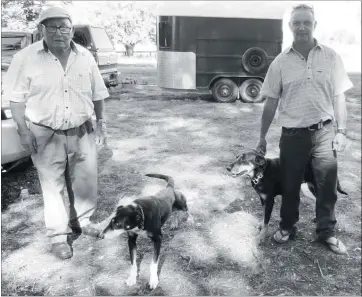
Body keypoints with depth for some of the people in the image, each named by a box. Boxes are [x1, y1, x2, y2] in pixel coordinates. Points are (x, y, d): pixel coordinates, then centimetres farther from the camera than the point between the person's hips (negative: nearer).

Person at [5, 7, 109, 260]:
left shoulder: (85, 57, 3)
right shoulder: (27, 58, -7)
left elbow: (97, 93, 10)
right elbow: (17, 97, -4)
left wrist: (101, 121, 7)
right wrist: (24, 130, -9)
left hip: (82, 131, 4)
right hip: (46, 134, -3)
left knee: (86, 180, 12)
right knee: (53, 186, 5)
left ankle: (81, 220, 36)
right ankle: (58, 236, 19)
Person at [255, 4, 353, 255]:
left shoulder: (330, 57, 0)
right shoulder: (280, 62, 0)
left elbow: (339, 96, 3)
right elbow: (271, 102, 3)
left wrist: (341, 131, -2)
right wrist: (262, 136, 5)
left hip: (324, 131, 0)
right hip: (292, 134, 0)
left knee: (327, 185, 8)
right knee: (290, 185, 12)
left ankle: (327, 232, 26)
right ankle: (287, 227, 32)